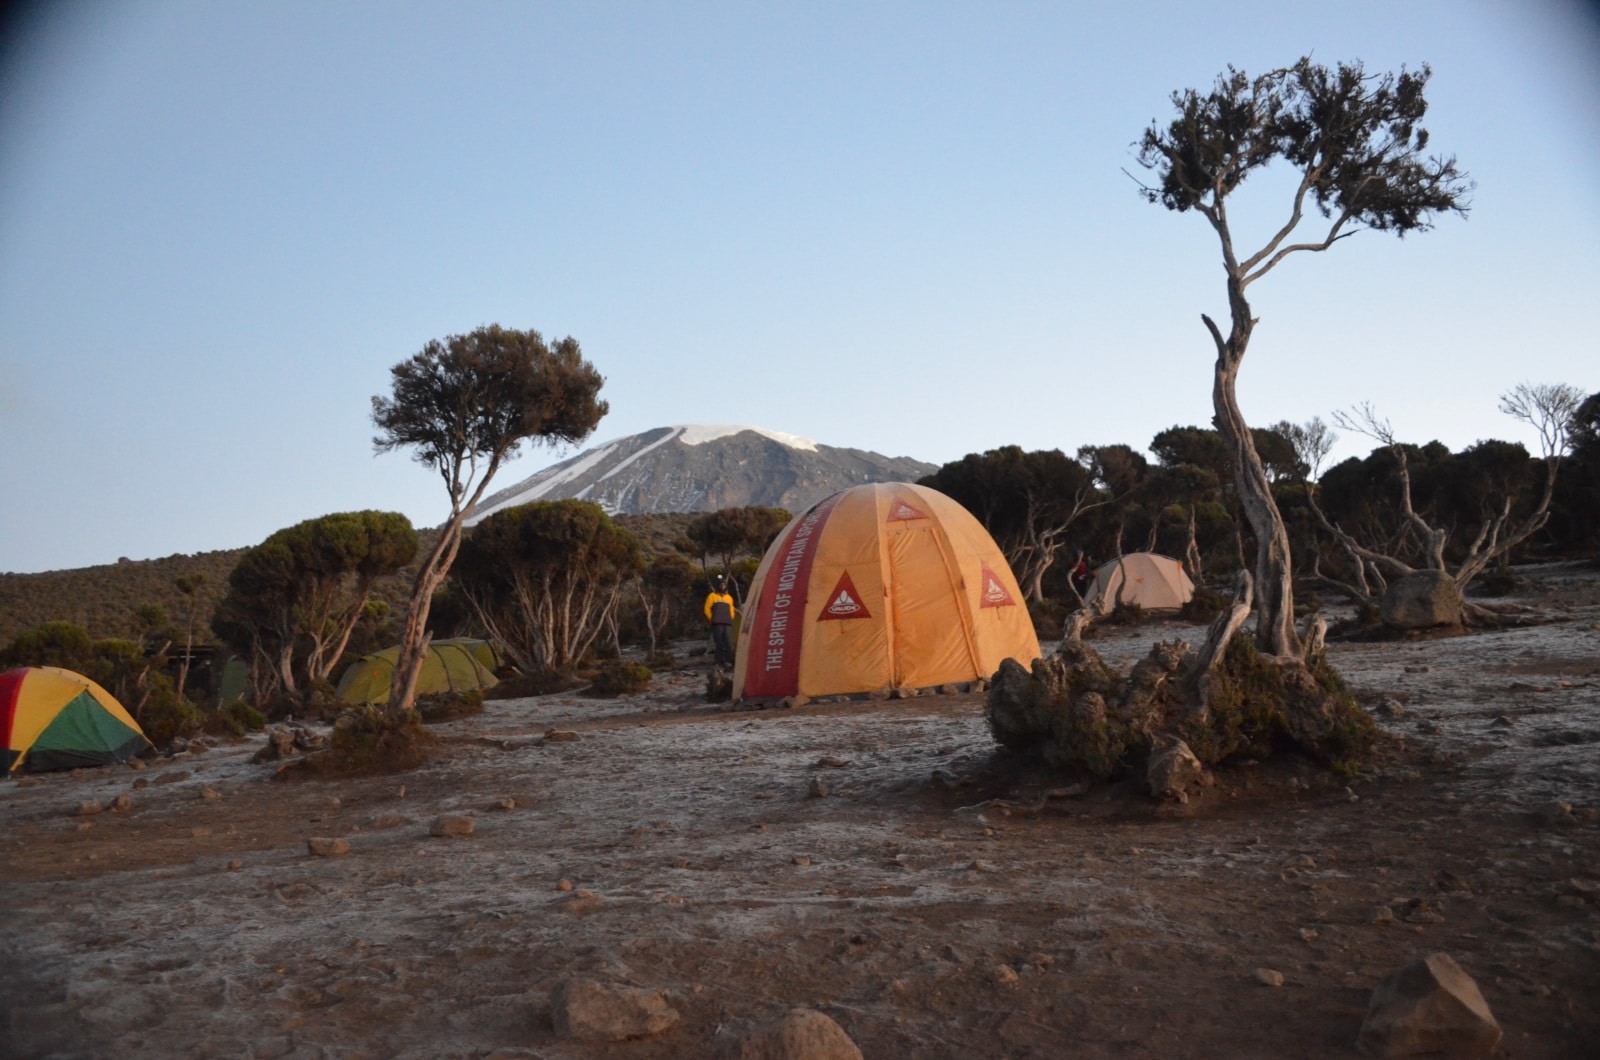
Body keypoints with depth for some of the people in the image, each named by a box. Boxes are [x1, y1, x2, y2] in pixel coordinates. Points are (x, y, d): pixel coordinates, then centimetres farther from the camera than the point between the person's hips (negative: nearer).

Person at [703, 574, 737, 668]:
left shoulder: (729, 597, 23)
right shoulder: (712, 596, 9)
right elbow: (707, 609, 6)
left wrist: (731, 619, 12)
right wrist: (712, 620, 1)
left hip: (728, 624, 3)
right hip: (717, 624, -3)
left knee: (729, 643, -10)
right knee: (718, 643, -6)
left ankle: (728, 660, -10)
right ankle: (718, 662, -4)